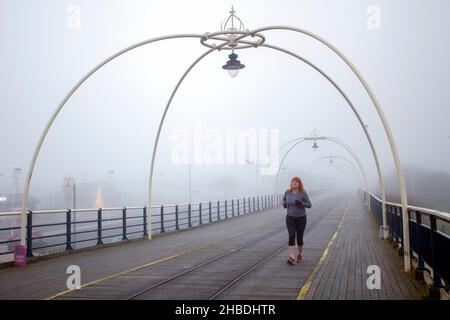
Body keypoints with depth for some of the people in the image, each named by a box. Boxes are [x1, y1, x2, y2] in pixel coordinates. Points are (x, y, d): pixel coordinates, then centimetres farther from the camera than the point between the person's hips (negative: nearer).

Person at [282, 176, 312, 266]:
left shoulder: (303, 193, -10)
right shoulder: (287, 192, -2)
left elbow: (309, 205, -8)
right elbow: (284, 199, 18)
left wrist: (301, 203, -26)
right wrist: (284, 204, -4)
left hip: (301, 218, -1)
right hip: (290, 218, 1)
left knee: (299, 237, 10)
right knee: (291, 236, -11)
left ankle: (299, 254, 31)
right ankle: (292, 257, -14)